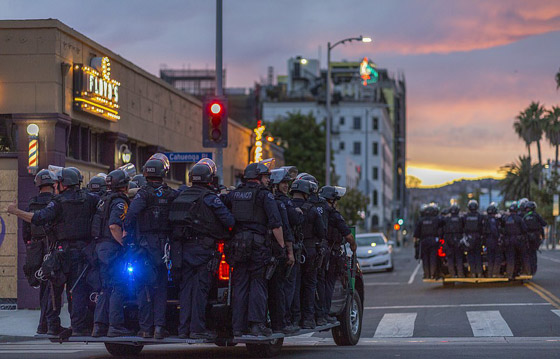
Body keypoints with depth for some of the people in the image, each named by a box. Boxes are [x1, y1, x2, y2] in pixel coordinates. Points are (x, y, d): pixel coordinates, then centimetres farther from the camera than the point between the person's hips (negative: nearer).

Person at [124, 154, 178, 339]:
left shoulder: (144, 193, -8)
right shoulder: (172, 194, 1)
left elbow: (132, 212, -22)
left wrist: (126, 231, -12)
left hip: (144, 245, -2)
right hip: (163, 245, 2)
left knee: (144, 287, 5)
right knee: (160, 286, 9)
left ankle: (146, 327, 5)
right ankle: (159, 326, 2)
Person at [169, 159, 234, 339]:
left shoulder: (181, 196, 12)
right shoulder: (209, 197, -8)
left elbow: (173, 222, 16)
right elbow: (229, 220, -12)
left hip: (184, 247, 6)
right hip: (203, 247, -6)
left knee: (186, 287, 9)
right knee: (200, 287, -4)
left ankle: (183, 328, 9)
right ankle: (197, 329, -5)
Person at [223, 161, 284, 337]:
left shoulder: (233, 194, 13)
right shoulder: (264, 194, -3)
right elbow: (275, 223, -10)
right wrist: (282, 245, -4)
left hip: (237, 242, 4)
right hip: (257, 243, -4)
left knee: (240, 285, 8)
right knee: (258, 283, 0)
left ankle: (238, 326, 6)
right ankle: (256, 323, -9)